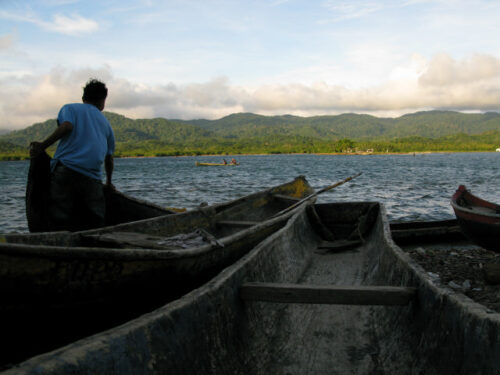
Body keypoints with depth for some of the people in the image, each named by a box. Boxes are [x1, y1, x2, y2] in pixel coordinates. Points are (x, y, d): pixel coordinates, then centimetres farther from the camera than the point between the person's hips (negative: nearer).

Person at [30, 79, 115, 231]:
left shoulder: (70, 108, 18)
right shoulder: (105, 122, 27)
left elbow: (67, 127, -6)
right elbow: (109, 158, 31)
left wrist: (42, 146, -2)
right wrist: (109, 182, 44)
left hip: (66, 169, -2)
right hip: (92, 178, 3)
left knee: (58, 224, -6)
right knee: (95, 226, 5)